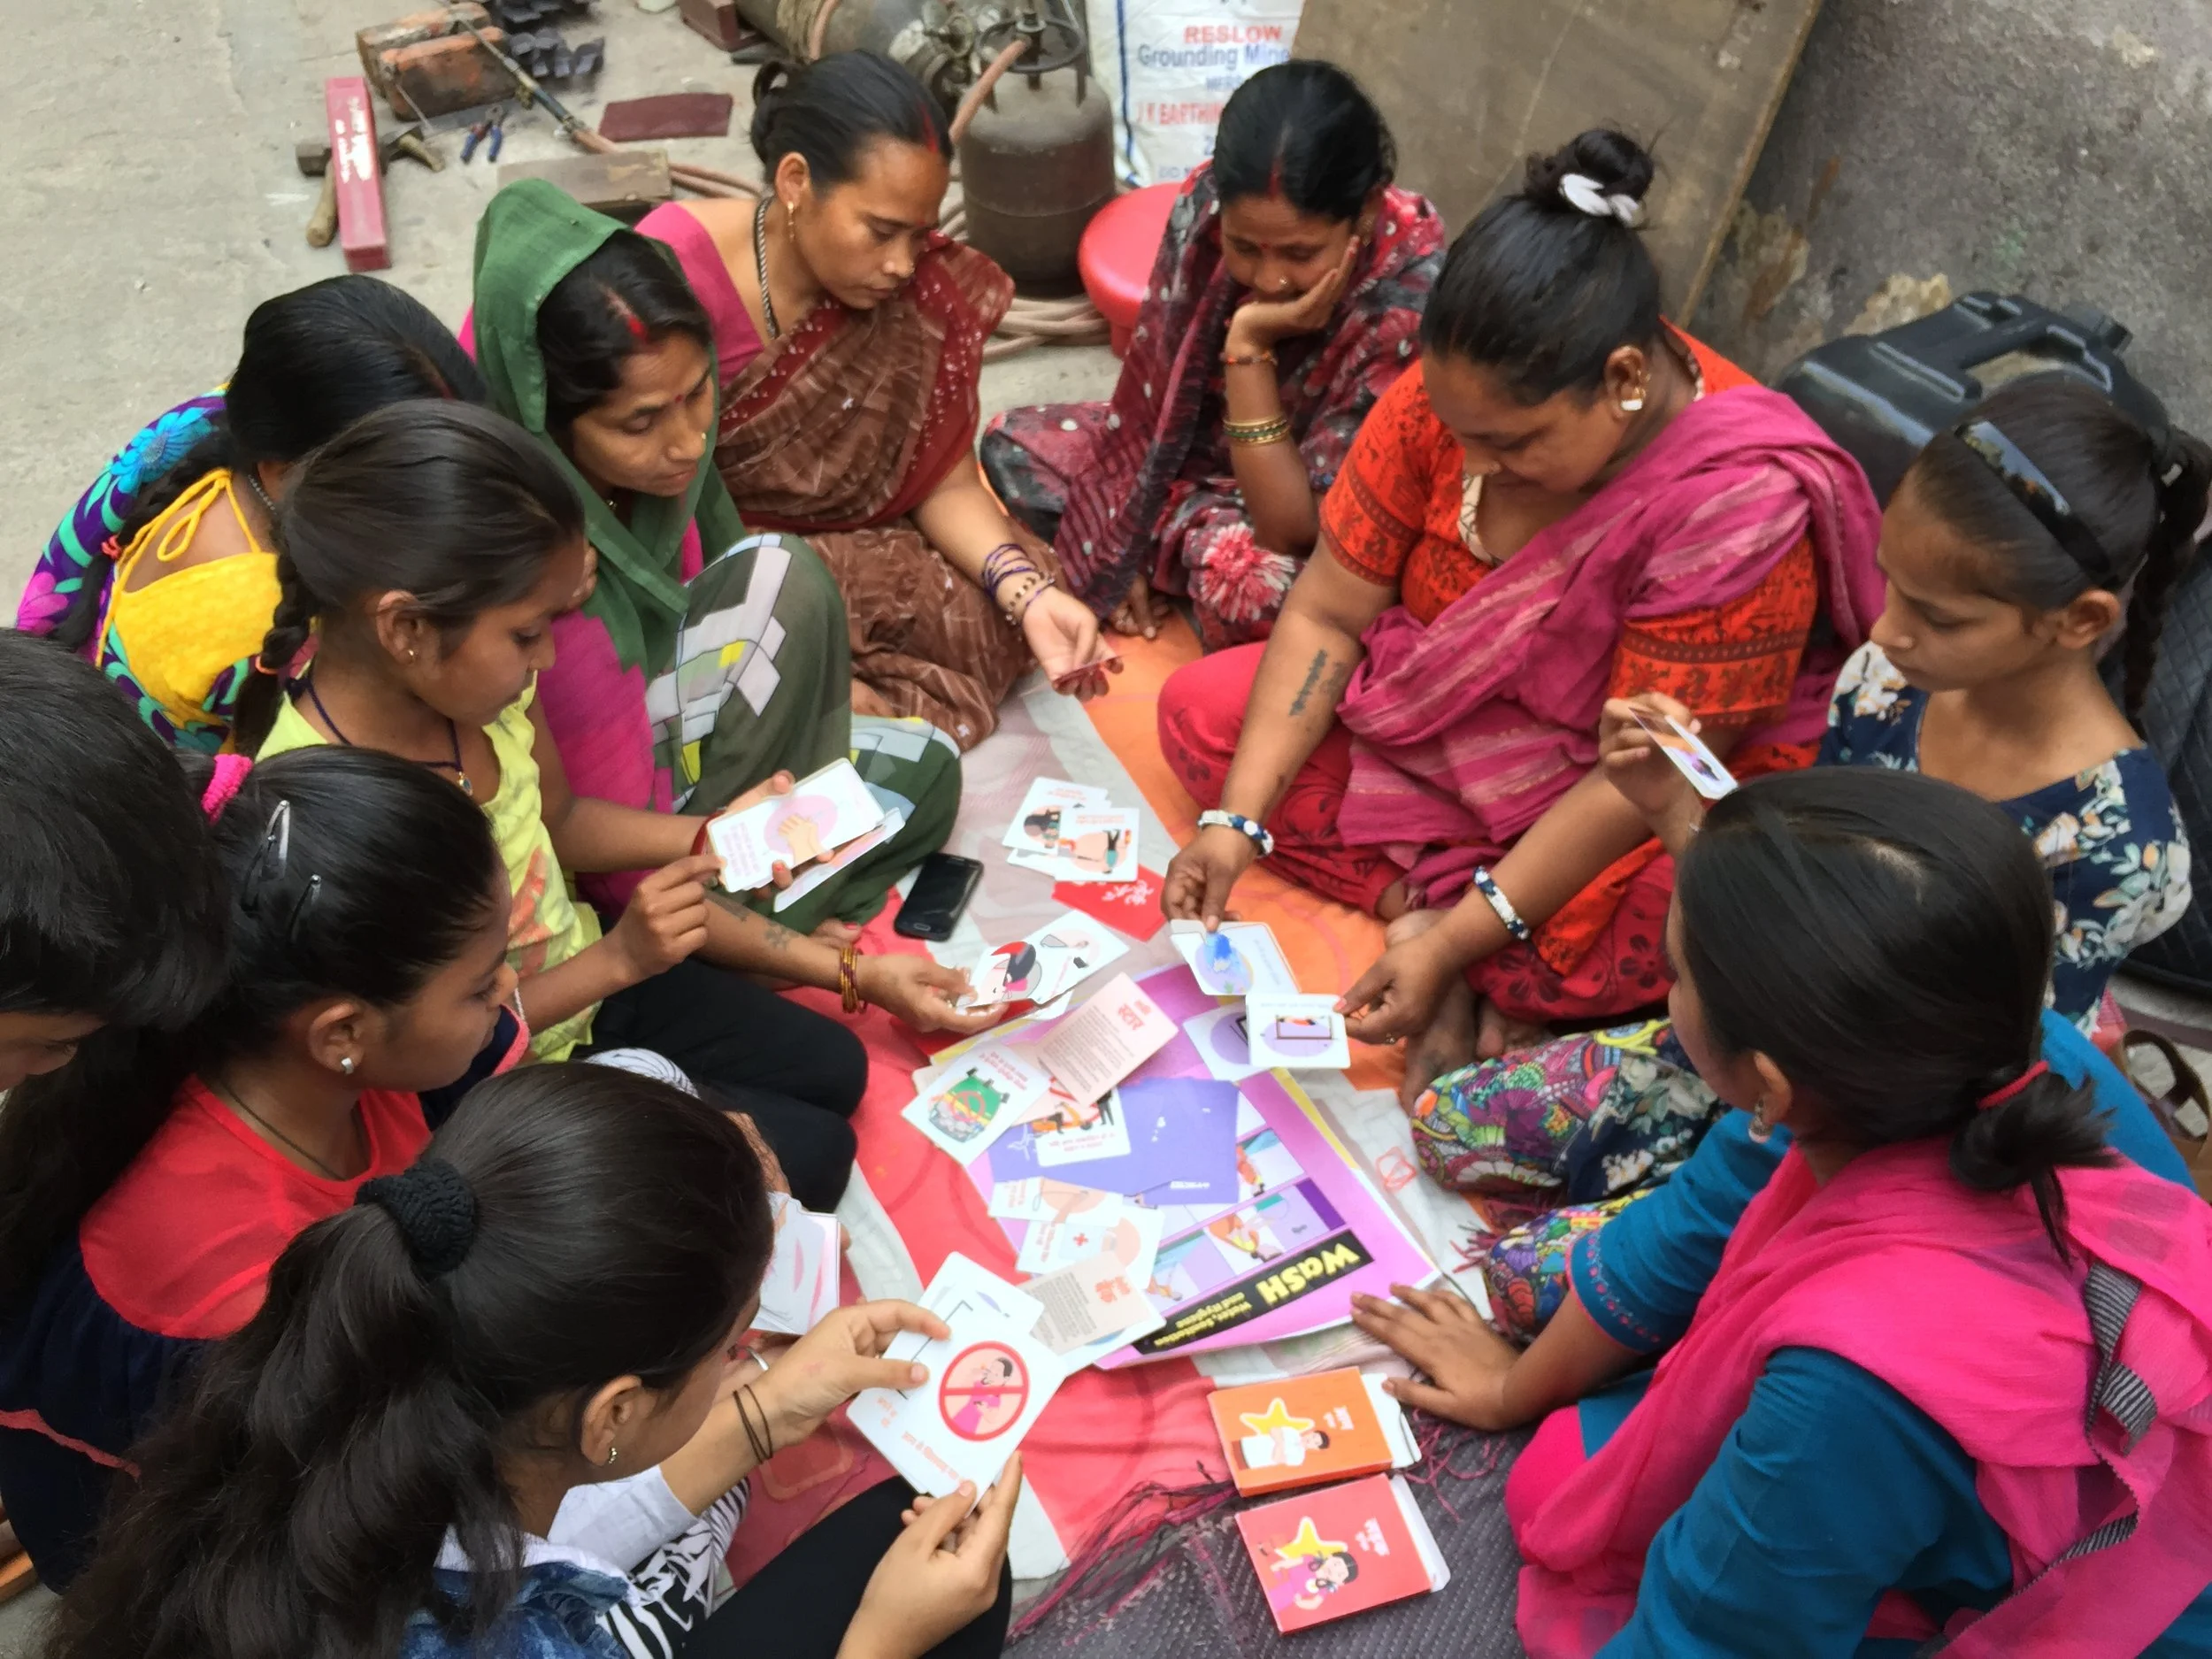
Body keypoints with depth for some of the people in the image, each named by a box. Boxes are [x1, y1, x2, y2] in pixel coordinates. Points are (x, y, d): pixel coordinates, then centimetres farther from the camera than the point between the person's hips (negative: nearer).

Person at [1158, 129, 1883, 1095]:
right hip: (1434, 720, 6)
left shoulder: (1741, 506, -31)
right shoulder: (1452, 396, -16)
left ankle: (1448, 928, -6)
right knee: (1201, 710, -5)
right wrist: (1238, 820, -19)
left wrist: (1455, 942, -28)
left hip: (1650, 818, -6)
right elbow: (1327, 614, -11)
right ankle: (1420, 903, -15)